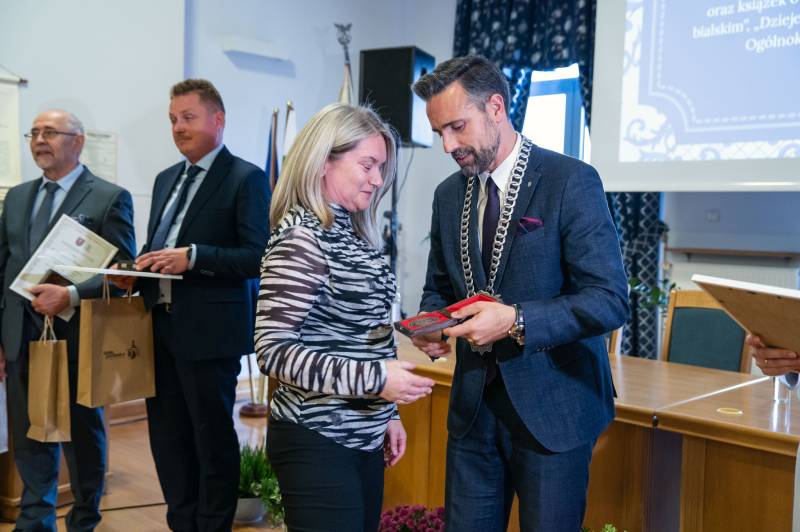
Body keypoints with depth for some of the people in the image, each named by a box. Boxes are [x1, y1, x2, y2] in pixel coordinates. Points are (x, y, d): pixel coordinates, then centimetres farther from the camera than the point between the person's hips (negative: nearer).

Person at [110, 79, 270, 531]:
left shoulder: (246, 179, -8)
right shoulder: (167, 179, 16)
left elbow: (259, 256, -16)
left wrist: (192, 257, -23)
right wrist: (137, 270, 1)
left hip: (209, 331, -7)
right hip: (162, 327, 8)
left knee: (213, 437, 5)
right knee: (167, 436, 15)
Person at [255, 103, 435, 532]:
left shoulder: (354, 233, 9)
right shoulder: (302, 238, -17)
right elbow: (273, 351, -22)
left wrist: (387, 412, 17)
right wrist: (374, 379, -26)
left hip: (362, 435, 9)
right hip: (317, 442, -8)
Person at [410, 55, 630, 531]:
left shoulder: (571, 181, -11)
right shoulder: (448, 194, 7)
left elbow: (610, 300, -15)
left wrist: (516, 321, -26)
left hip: (551, 407, -5)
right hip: (473, 404, 5)